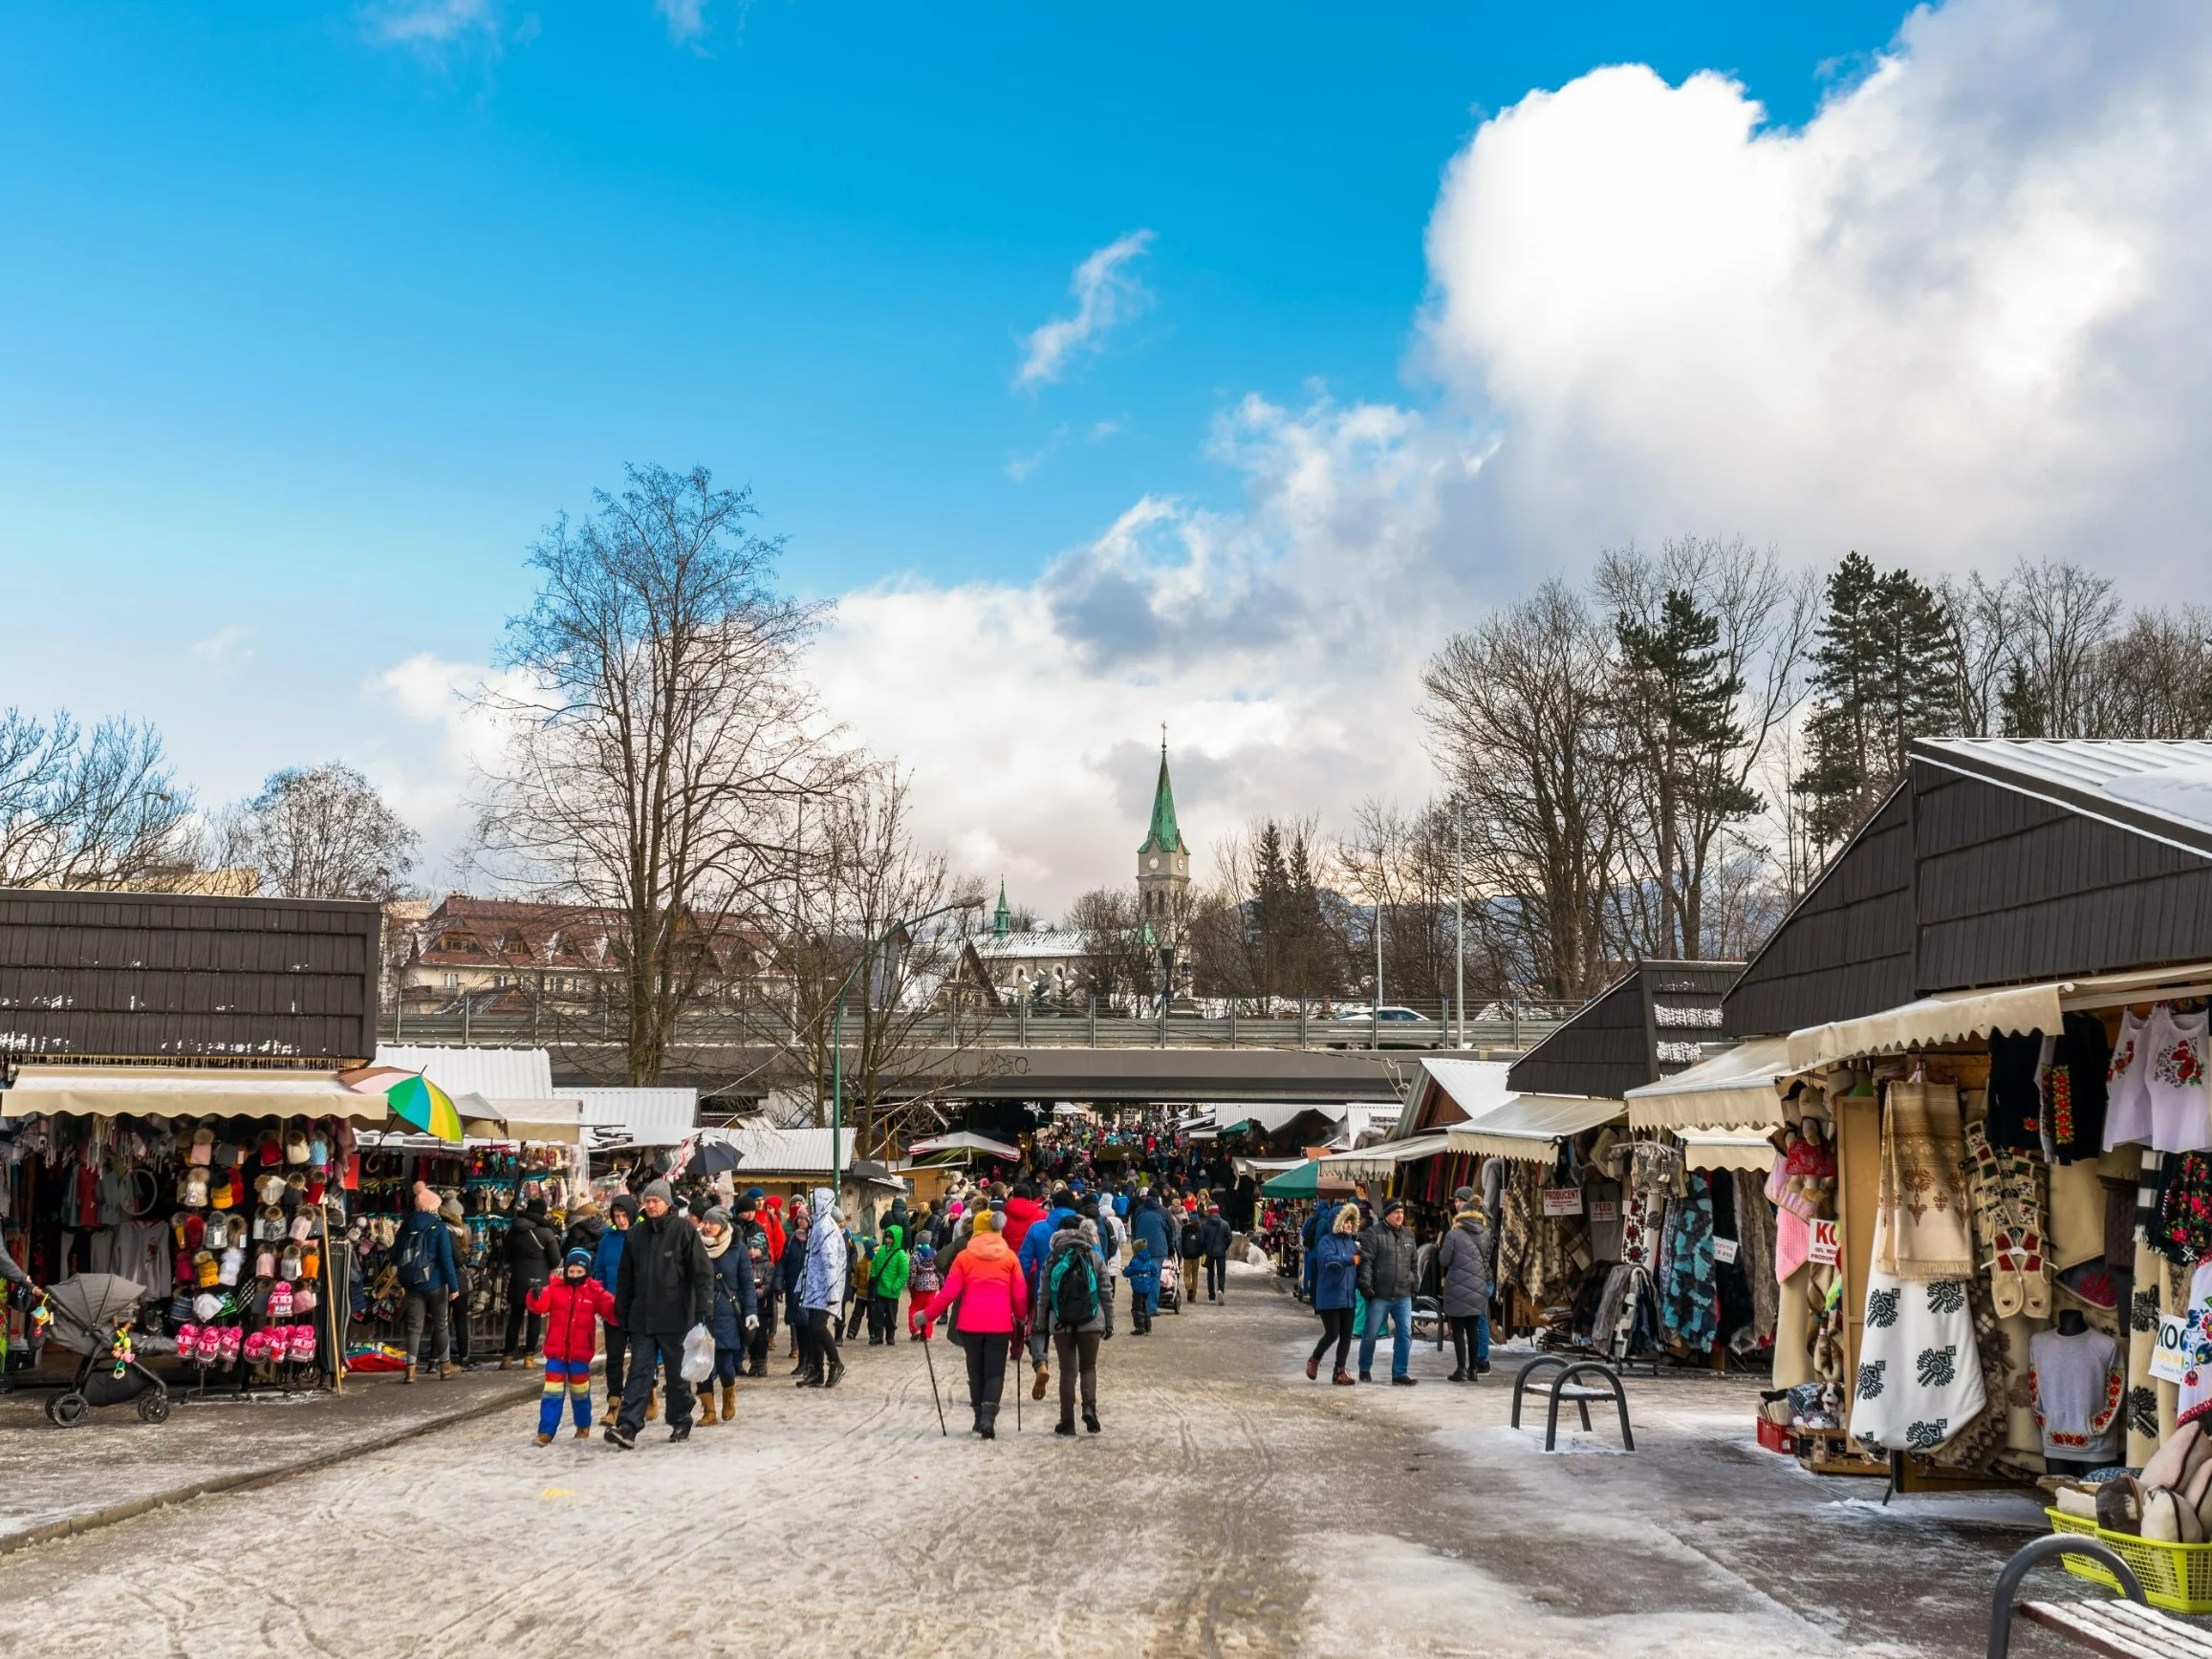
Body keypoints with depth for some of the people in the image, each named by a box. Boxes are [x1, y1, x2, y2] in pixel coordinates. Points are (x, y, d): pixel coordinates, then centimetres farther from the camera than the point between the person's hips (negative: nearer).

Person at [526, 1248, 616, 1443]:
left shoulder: (594, 1292, 0)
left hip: (580, 1351, 0)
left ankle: (583, 1426, 32)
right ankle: (546, 1431, -3)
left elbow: (611, 1308, -9)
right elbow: (540, 1305, -14)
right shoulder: (555, 1288, 0)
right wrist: (536, 1295, -36)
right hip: (556, 1351, 0)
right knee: (552, 1390, -4)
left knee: (580, 1390, 14)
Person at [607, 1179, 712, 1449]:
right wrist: (621, 1312, 12)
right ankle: (628, 1426, -11)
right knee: (639, 1372, -4)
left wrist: (703, 1311, -14)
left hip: (676, 1317, -3)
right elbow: (626, 1277, 16)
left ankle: (681, 1423, 22)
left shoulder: (684, 1231, -4)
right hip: (642, 1318, 3)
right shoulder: (636, 1234, 10)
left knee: (677, 1373, 8)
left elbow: (703, 1273, -7)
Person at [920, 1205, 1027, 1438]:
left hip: (970, 1323, 0)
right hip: (1000, 1324, 0)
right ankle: (988, 1416, -17)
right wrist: (1021, 1317, 19)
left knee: (976, 1371, 14)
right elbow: (1020, 1295, 2)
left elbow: (948, 1292, -4)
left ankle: (980, 1418, 17)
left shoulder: (964, 1257, 0)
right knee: (995, 1372, 2)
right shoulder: (1009, 1257, 1)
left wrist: (928, 1314, 5)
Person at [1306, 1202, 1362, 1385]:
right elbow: (1329, 1260, -27)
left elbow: (1358, 1267, 20)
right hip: (1329, 1297, -6)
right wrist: (1352, 1259, -28)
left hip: (1348, 1298, 6)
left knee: (1346, 1335, 4)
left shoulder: (1352, 1242, 13)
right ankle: (1314, 1360, 19)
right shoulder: (1327, 1241, -8)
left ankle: (1339, 1370, 12)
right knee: (1332, 1333, -6)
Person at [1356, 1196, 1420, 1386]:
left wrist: (1414, 1285, 17)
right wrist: (1365, 1284, -18)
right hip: (1379, 1295, -5)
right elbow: (1366, 1261, -10)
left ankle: (1399, 1373, 6)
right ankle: (1365, 1370, 22)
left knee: (1405, 1334, -1)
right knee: (1371, 1334, 5)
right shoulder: (1374, 1233, -5)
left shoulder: (1408, 1234, 14)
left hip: (1403, 1295, 5)